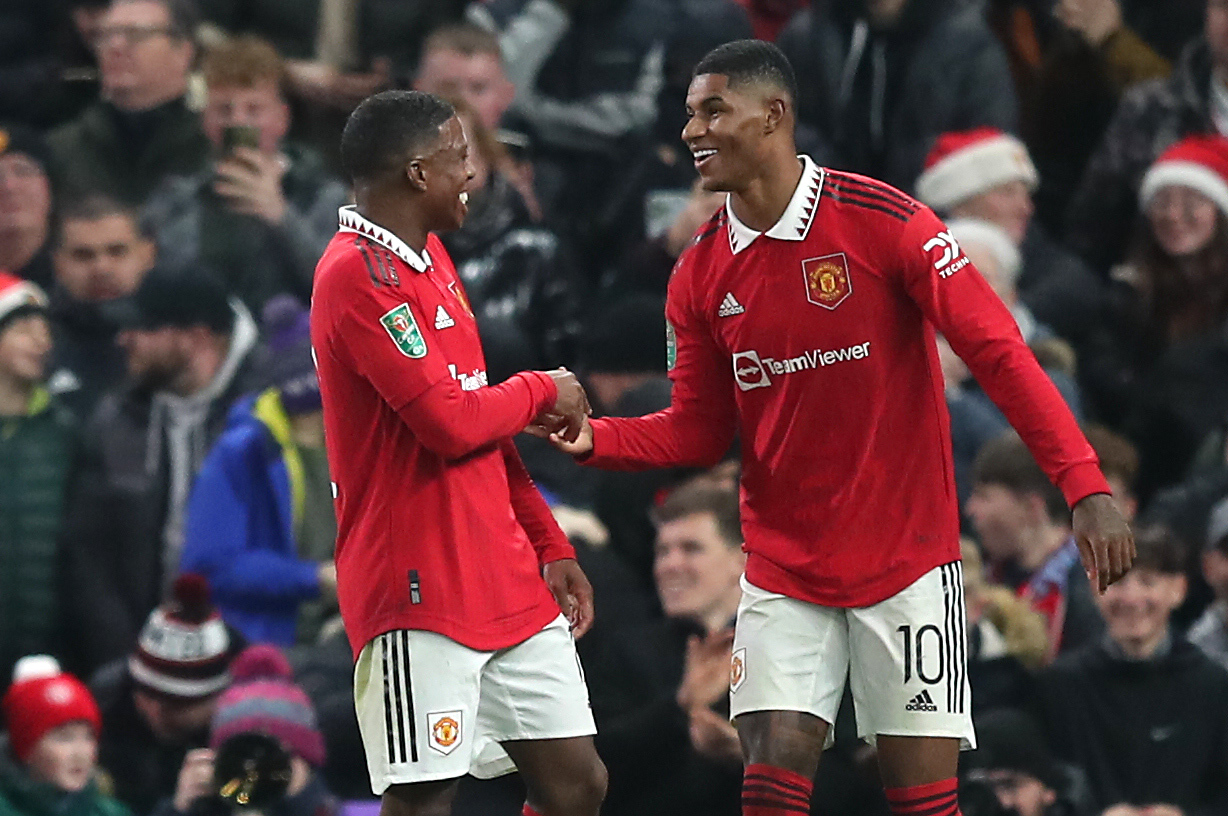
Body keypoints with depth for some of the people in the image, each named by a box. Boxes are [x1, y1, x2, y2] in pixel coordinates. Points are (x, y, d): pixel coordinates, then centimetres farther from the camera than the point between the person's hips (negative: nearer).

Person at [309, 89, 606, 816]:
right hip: (422, 593, -9)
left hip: (506, 584, 9)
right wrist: (542, 391, -1)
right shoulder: (359, 273, -15)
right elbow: (453, 423, -20)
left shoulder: (428, 259, 16)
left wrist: (550, 545, 18)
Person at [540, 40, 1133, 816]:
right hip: (783, 570, 4)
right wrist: (596, 439, -11)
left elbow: (998, 350, -15)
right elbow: (699, 431, 8)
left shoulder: (882, 220, -13)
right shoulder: (701, 273, 2)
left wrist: (1086, 485, -23)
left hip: (906, 560, -4)